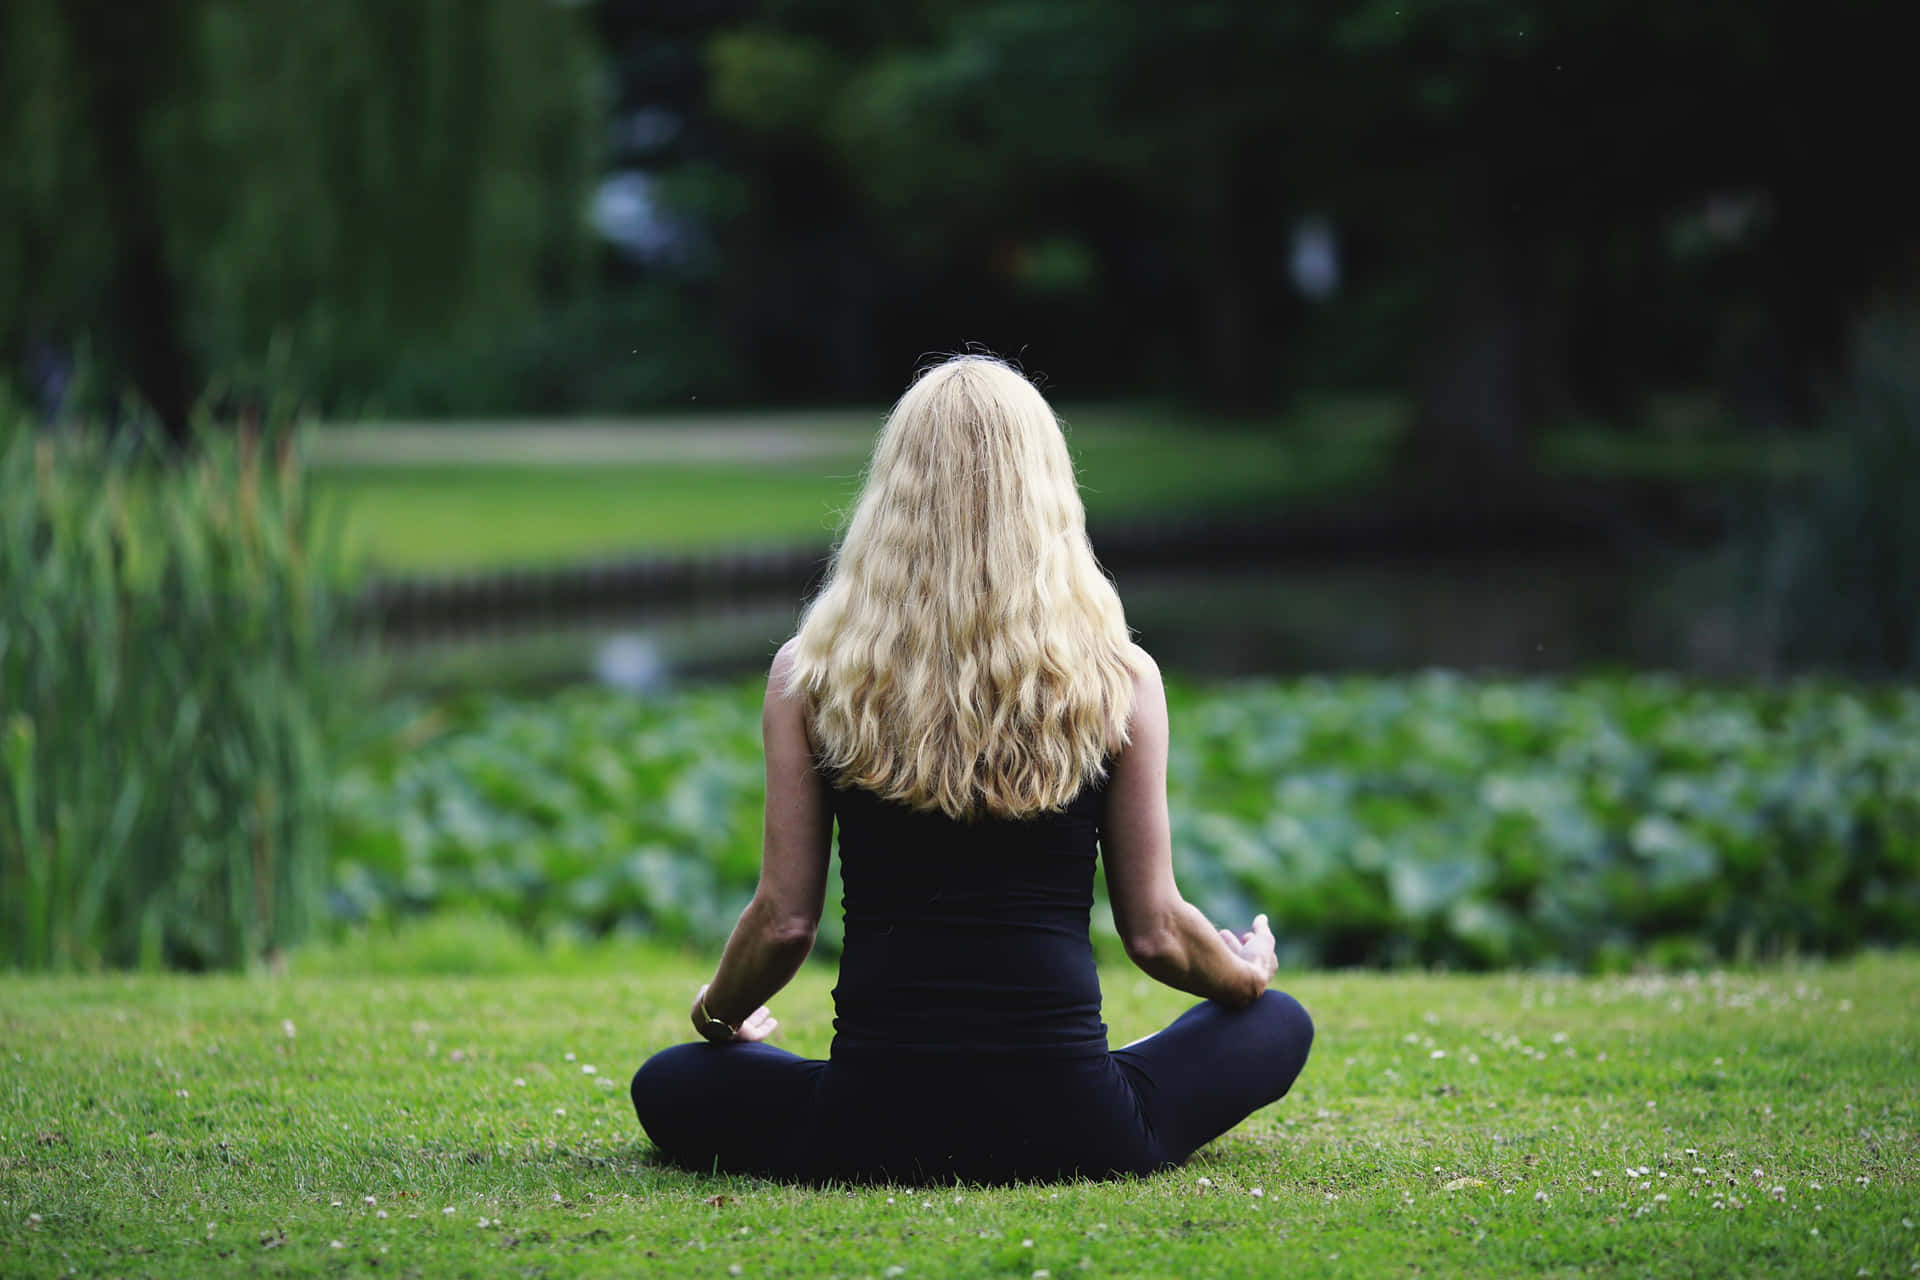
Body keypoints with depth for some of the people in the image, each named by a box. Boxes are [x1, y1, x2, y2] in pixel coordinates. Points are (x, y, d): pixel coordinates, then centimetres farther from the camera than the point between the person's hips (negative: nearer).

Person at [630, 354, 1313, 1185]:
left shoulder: (811, 673, -2)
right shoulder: (1118, 679, -3)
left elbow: (786, 919, 0)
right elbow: (1154, 933, 2)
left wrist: (717, 1014, 22)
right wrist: (1248, 972, 25)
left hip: (877, 1131, 1)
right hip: (1067, 1134, -1)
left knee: (668, 1086, 29)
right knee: (1279, 1023, 26)